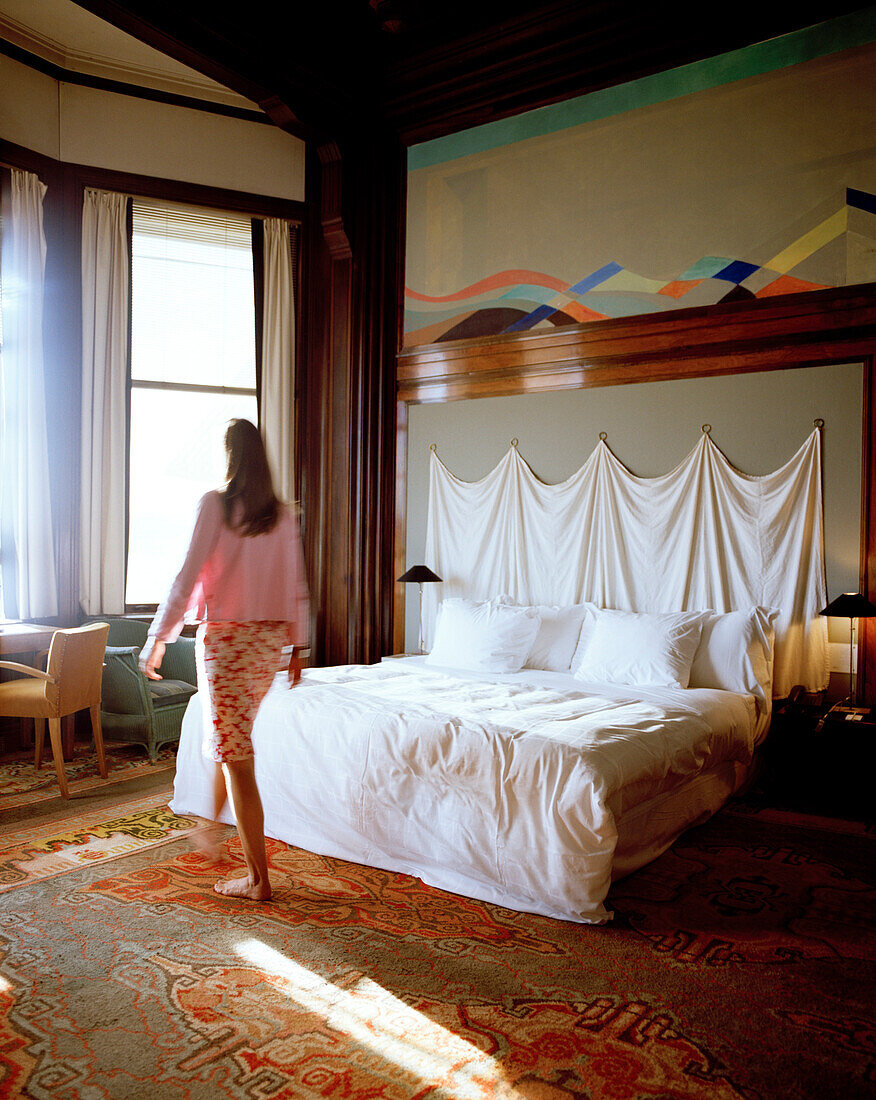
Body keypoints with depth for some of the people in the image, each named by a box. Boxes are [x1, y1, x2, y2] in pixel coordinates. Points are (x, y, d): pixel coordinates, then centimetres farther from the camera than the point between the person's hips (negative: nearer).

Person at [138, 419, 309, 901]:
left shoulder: (215, 504, -10)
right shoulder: (284, 514, 6)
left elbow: (187, 577, -13)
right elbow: (296, 589, 8)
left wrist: (157, 638, -4)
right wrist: (296, 645, 17)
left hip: (225, 639, -6)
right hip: (270, 640, 6)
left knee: (235, 756, -1)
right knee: (228, 739, 26)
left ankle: (258, 878, 4)